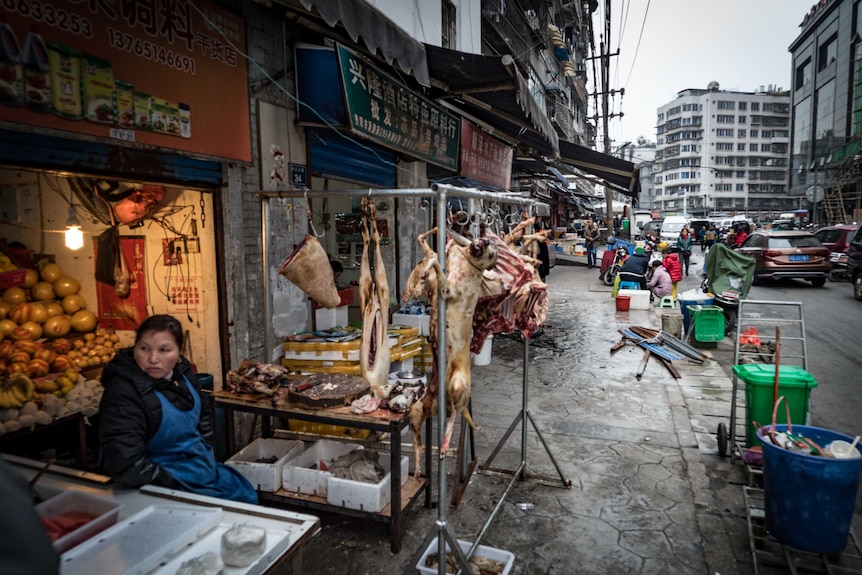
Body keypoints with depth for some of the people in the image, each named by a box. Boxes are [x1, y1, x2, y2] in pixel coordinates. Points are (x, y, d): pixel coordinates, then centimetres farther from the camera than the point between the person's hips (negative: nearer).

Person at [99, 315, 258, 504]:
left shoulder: (181, 370, -3)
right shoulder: (123, 394, -24)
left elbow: (204, 412, 16)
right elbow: (126, 467, -30)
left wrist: (205, 451, 6)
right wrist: (177, 485, -19)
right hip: (165, 488, -7)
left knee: (247, 496, 18)